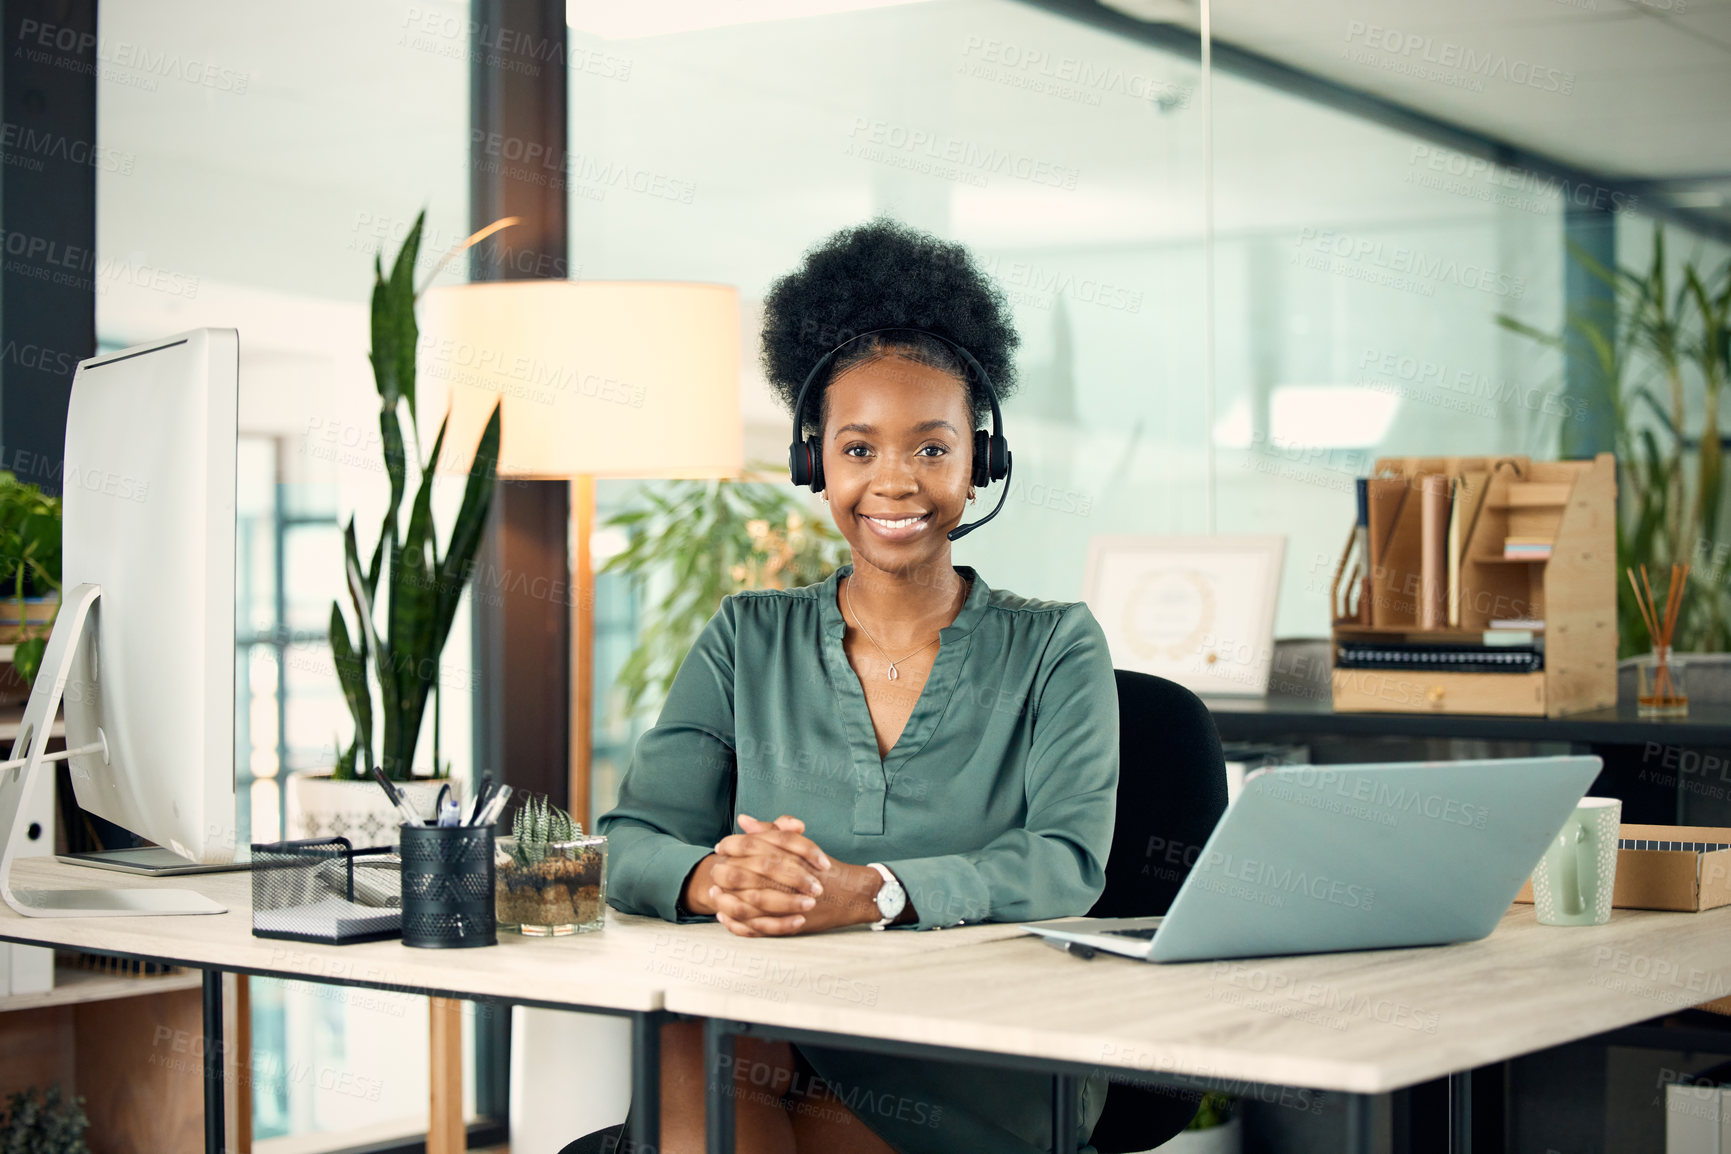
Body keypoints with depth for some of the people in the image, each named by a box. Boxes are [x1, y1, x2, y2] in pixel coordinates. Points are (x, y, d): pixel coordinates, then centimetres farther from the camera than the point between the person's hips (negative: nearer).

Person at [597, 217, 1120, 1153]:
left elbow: (1067, 864, -9)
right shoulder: (747, 642, 14)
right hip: (785, 1032, 2)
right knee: (689, 1042, -34)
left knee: (700, 1071, -31)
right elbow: (632, 845, 4)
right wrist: (713, 879, -22)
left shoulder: (1055, 648, 8)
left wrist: (864, 893, -28)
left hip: (991, 1058, -2)